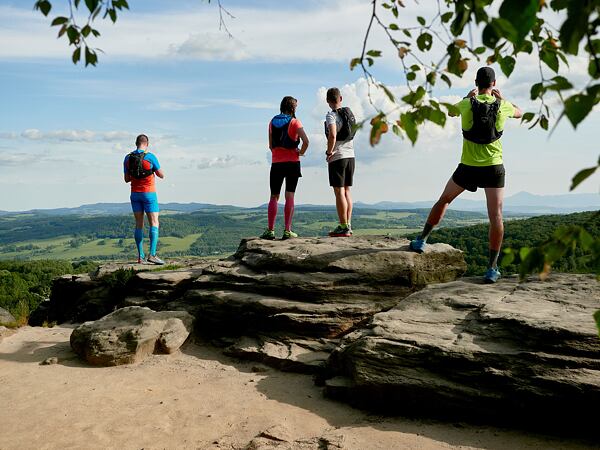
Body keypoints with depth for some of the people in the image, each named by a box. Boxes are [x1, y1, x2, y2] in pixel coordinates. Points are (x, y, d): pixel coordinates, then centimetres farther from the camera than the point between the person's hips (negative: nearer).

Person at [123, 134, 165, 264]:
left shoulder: (128, 158, 3)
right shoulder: (150, 157, -11)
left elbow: (127, 179, 9)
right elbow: (161, 175, -4)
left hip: (135, 194, 5)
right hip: (149, 194, -5)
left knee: (139, 225, 9)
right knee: (154, 224, -4)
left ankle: (140, 256, 6)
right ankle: (152, 255, -16)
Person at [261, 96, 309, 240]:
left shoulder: (272, 122, 9)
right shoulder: (294, 122, -4)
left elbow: (271, 145, 8)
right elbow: (306, 141, -16)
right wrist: (301, 152, 0)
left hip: (276, 163, 3)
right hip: (292, 163, -3)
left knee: (274, 197, 8)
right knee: (290, 196, 0)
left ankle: (270, 230, 2)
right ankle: (287, 231, -2)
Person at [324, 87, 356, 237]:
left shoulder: (331, 115, -11)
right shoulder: (349, 112, 12)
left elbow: (332, 135, -27)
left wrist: (329, 152, -13)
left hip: (337, 157, -7)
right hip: (351, 156, 7)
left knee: (339, 192, -5)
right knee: (346, 191, 11)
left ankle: (343, 228, -5)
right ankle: (348, 226, 13)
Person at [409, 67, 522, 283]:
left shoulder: (466, 104, -4)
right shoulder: (502, 106, -1)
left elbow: (449, 110, 20)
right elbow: (519, 113, 24)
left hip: (468, 167, 0)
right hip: (493, 168, 0)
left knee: (444, 200, 21)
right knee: (496, 217, -2)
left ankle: (422, 240, 25)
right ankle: (492, 268, -5)